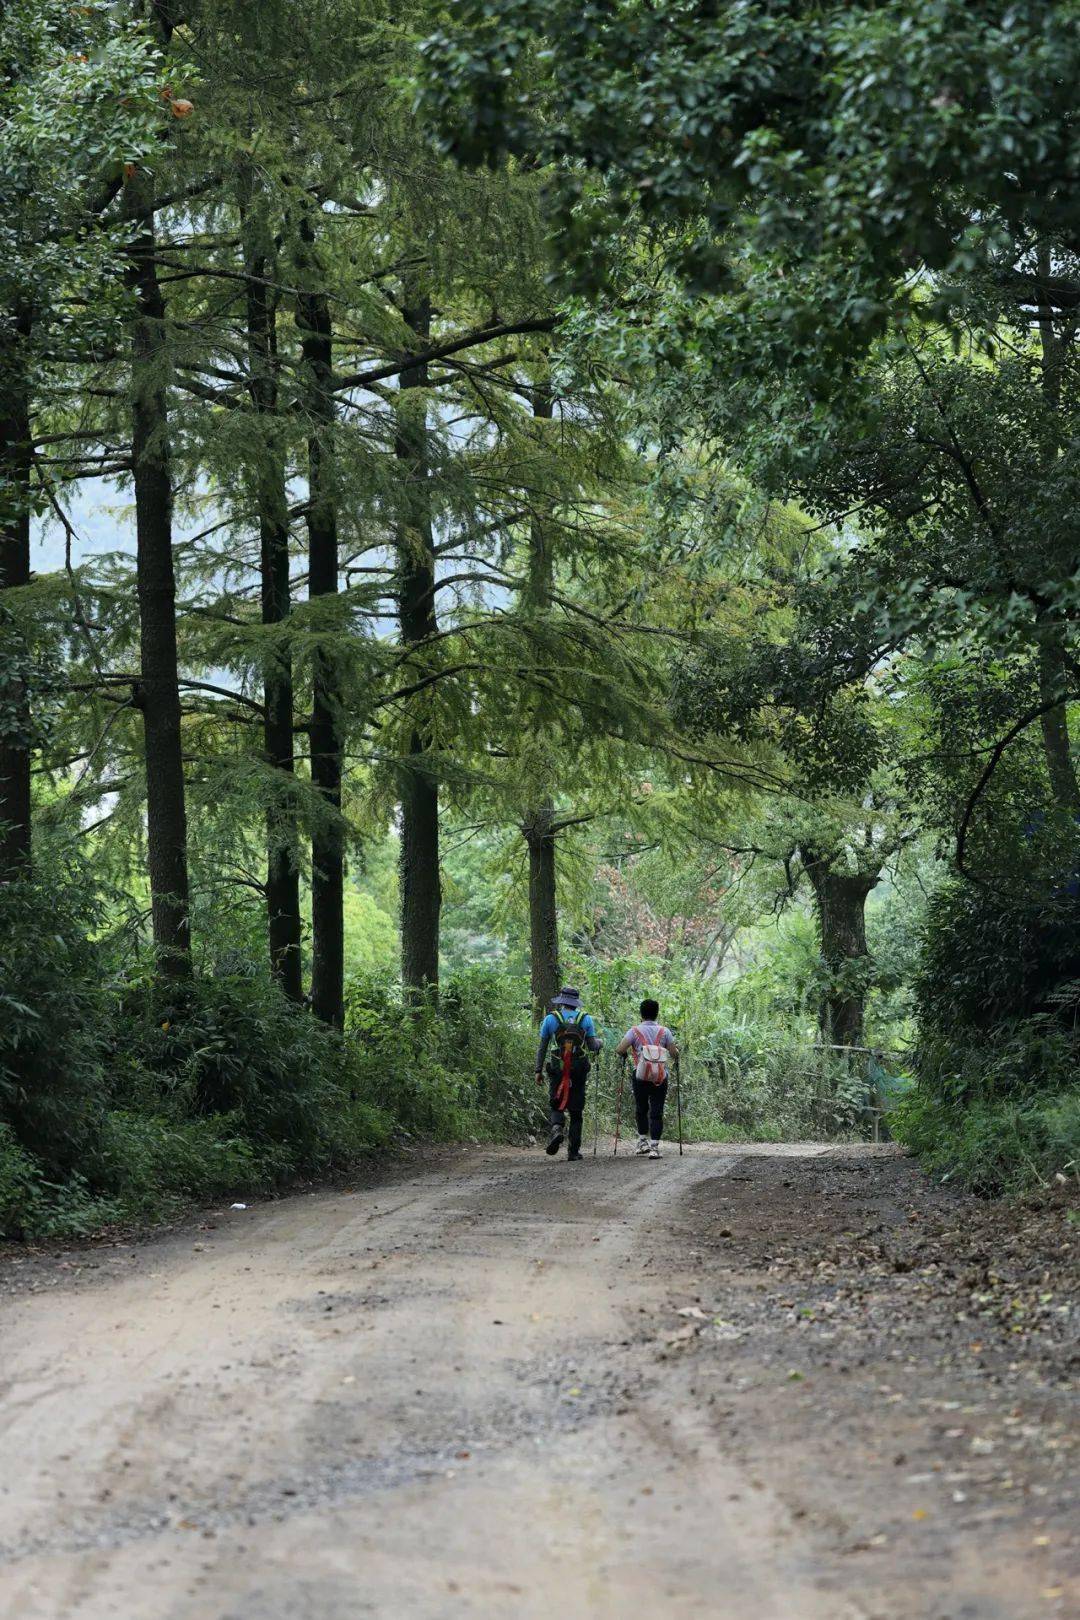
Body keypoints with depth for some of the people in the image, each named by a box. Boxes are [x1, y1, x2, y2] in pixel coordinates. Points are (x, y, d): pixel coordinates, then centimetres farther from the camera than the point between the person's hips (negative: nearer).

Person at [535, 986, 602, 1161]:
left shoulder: (551, 1019, 2)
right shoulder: (585, 1019, 2)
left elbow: (542, 1048, 2)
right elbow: (593, 1046, 2)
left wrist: (538, 1071, 7)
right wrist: (599, 1041, 25)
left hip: (558, 1069, -1)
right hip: (579, 1070, 1)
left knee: (557, 1106, 9)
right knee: (576, 1111, 8)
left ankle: (557, 1128, -24)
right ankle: (573, 1150, 6)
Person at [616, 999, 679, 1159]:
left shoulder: (635, 1031, 0)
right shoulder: (664, 1031, 3)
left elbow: (619, 1050, -9)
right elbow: (674, 1054, 0)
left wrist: (624, 1054, 13)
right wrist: (675, 1052, 23)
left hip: (641, 1076, 0)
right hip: (661, 1077, 0)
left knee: (641, 1110, 19)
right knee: (657, 1112, 0)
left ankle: (642, 1140, 17)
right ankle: (654, 1146, -8)